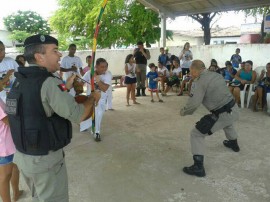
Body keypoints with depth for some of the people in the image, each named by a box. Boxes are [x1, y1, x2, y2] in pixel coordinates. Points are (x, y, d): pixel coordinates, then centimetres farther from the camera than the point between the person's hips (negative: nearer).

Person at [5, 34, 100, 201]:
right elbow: (79, 116, -24)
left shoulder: (20, 81, 4)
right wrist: (93, 97, -6)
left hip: (23, 155, 8)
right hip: (46, 159, -8)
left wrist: (65, 88, 13)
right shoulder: (48, 83, -23)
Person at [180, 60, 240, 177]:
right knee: (228, 123, 42)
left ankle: (198, 167, 1)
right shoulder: (216, 75, 7)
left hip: (222, 115, -8)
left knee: (196, 134, 1)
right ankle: (233, 144, 69)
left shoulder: (199, 82, -16)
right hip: (234, 109, 8)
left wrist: (183, 112, -3)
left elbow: (193, 104, -23)